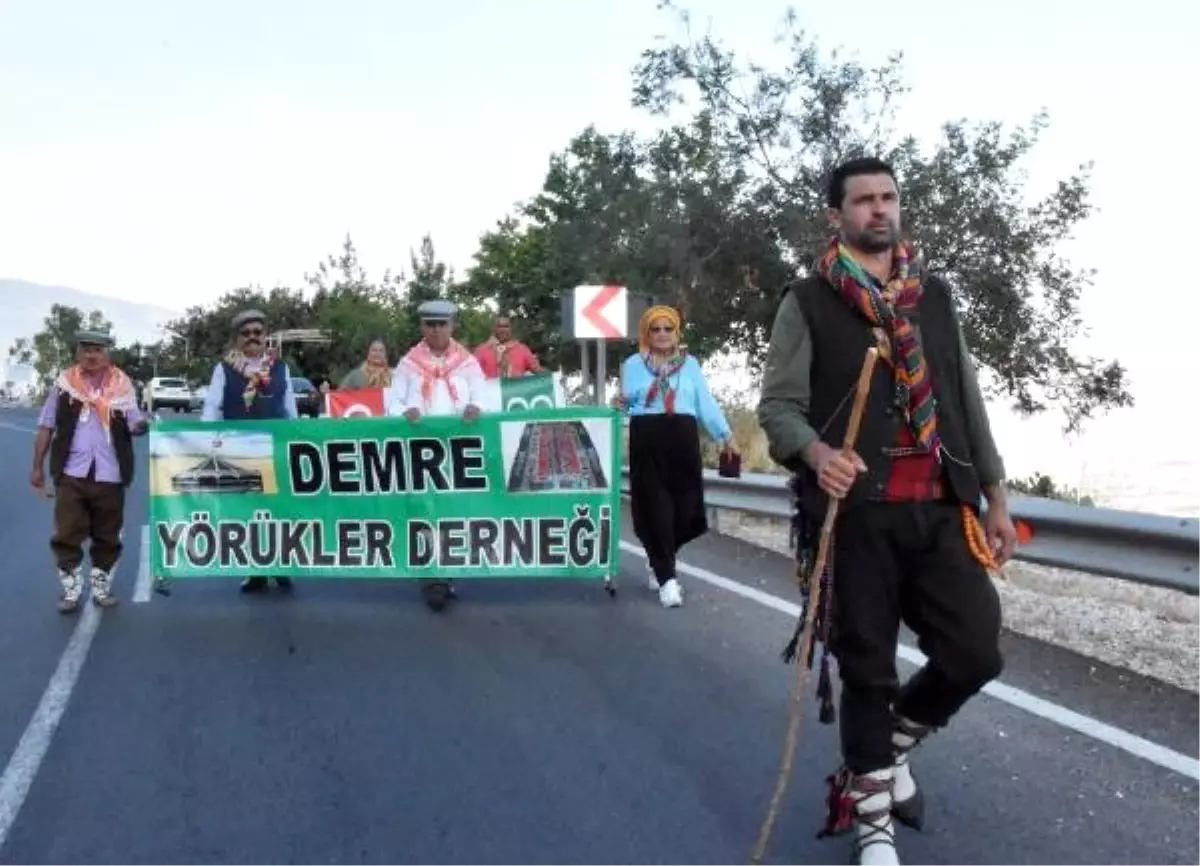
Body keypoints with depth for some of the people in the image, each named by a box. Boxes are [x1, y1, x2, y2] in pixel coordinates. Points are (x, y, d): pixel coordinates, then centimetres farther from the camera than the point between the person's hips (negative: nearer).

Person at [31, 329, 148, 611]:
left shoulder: (122, 385, 3)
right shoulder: (63, 383, 3)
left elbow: (134, 425, 0)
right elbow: (46, 427, 7)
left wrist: (142, 425, -25)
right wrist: (38, 467, 5)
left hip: (110, 474, 1)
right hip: (71, 473, 0)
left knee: (107, 535, 9)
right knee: (67, 535, -1)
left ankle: (101, 585, 22)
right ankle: (70, 589, 10)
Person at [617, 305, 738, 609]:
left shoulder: (690, 364, 13)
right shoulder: (633, 364, 10)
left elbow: (706, 403, 7)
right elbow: (625, 403, 8)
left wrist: (725, 435, -2)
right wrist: (620, 406, -15)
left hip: (683, 439, 2)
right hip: (647, 441, -2)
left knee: (684, 506, 1)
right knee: (656, 507, -6)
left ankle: (657, 561, 27)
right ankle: (667, 577, -2)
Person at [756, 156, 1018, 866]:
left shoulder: (936, 295, 14)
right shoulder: (808, 302, 1)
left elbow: (968, 399, 16)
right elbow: (778, 404, -4)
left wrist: (996, 497, 14)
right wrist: (816, 452, -26)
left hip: (941, 511, 4)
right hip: (857, 514, -4)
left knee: (975, 652, -1)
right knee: (868, 666, 4)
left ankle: (891, 745, 29)